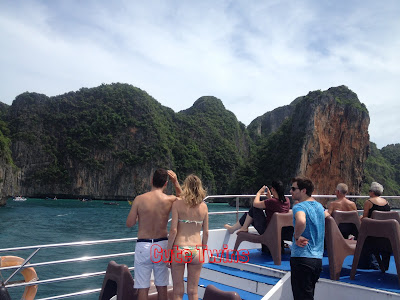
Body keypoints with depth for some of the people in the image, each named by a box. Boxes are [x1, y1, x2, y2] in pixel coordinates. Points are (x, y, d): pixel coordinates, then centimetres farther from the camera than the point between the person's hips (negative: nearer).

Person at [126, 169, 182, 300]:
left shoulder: (139, 199, -11)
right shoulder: (169, 200, -8)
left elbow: (129, 223, -4)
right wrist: (176, 182, 7)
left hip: (143, 246, -1)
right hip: (162, 245, 2)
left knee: (142, 287, 8)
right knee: (162, 287, 15)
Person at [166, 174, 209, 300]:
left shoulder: (178, 204, -7)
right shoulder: (203, 206, 1)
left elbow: (173, 230, -10)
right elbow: (206, 232, 5)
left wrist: (168, 252, -1)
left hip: (179, 251, -2)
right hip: (197, 251, 2)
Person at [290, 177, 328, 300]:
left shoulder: (299, 206, -15)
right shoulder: (319, 205, 11)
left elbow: (301, 222, -38)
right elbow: (326, 214, 35)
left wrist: (296, 236, -21)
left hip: (302, 258, -8)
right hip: (318, 258, 9)